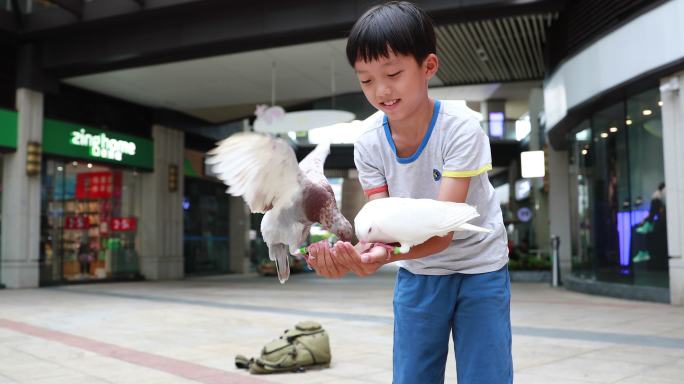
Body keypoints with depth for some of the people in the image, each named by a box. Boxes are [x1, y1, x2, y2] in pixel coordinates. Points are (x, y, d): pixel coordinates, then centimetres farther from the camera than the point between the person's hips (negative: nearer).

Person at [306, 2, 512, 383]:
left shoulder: (460, 128, -25)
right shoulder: (369, 141, -13)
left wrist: (386, 255, -52)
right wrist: (359, 251, -42)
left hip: (479, 267, -3)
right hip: (417, 272, 3)